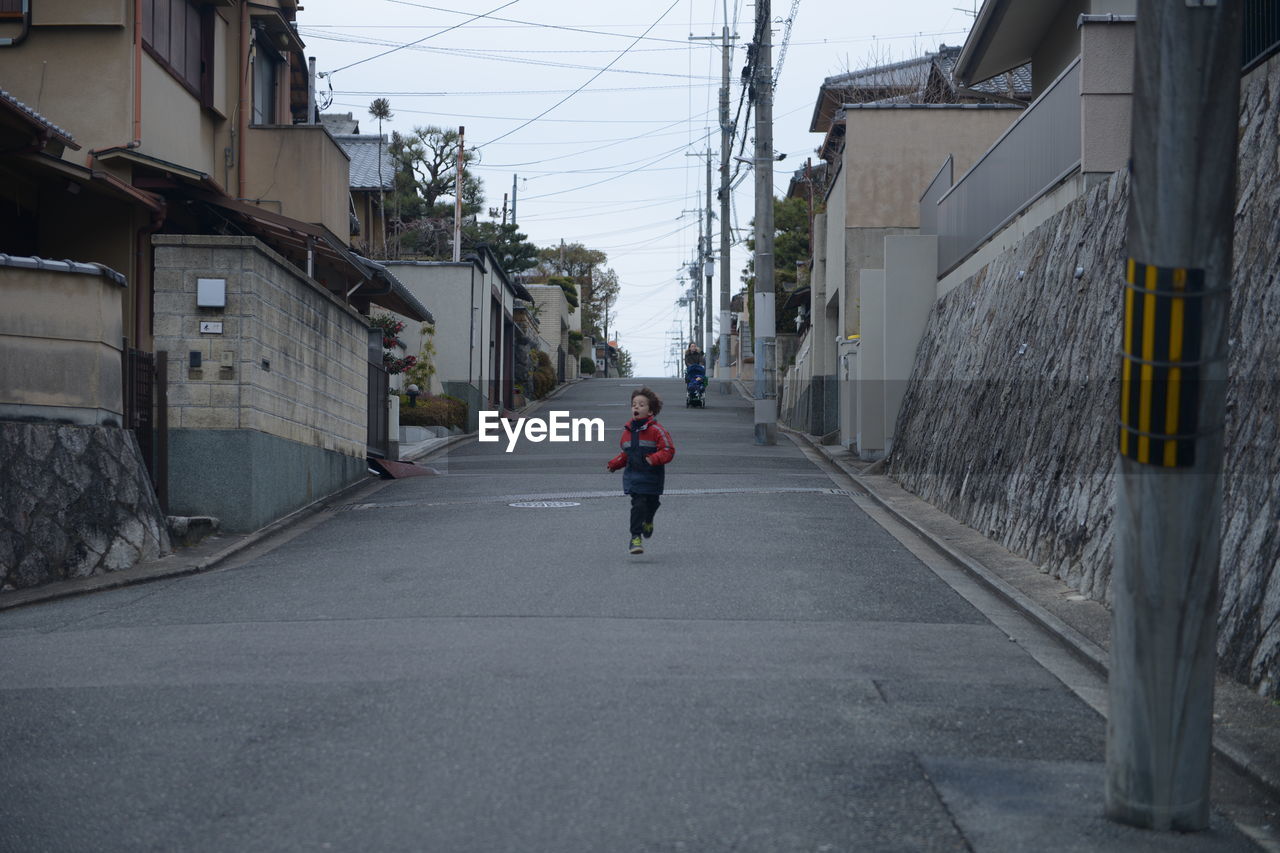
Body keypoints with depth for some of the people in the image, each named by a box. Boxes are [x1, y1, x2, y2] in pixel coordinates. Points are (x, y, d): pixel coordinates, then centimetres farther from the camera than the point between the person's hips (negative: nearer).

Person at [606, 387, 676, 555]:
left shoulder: (657, 430, -10)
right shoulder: (628, 430, 7)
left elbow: (668, 451, -14)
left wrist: (654, 459, -30)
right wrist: (614, 464, 6)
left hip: (653, 476, -2)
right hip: (634, 476, 2)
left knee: (652, 503, 14)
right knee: (638, 504, -12)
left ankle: (648, 522, 49)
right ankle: (635, 537, -5)